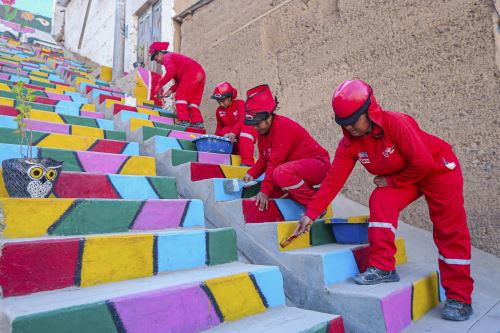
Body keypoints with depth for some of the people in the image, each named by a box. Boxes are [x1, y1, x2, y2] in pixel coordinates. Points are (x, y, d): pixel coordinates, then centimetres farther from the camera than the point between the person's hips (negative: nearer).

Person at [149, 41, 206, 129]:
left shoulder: (167, 57, 7)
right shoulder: (175, 57, 35)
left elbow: (170, 72, -14)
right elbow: (179, 81, 27)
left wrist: (159, 85, -9)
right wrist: (171, 90, 15)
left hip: (192, 72, -9)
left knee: (180, 96, -8)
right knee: (193, 100, 8)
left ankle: (184, 120, -18)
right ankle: (197, 122, -2)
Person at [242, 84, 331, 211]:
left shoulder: (282, 126, -23)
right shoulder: (262, 130, 4)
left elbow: (275, 162, -27)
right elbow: (264, 159, 8)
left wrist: (265, 190, -26)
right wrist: (252, 173, -9)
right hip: (296, 166, 10)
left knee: (281, 173, -37)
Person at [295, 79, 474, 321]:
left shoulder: (396, 123, -33)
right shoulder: (349, 143, -16)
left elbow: (423, 163, -31)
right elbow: (334, 179, -19)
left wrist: (392, 180, -19)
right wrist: (311, 213, -23)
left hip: (439, 169, -4)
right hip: (398, 177, 5)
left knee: (450, 232, -3)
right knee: (380, 201, -22)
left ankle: (459, 298, 8)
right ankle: (382, 268, -14)